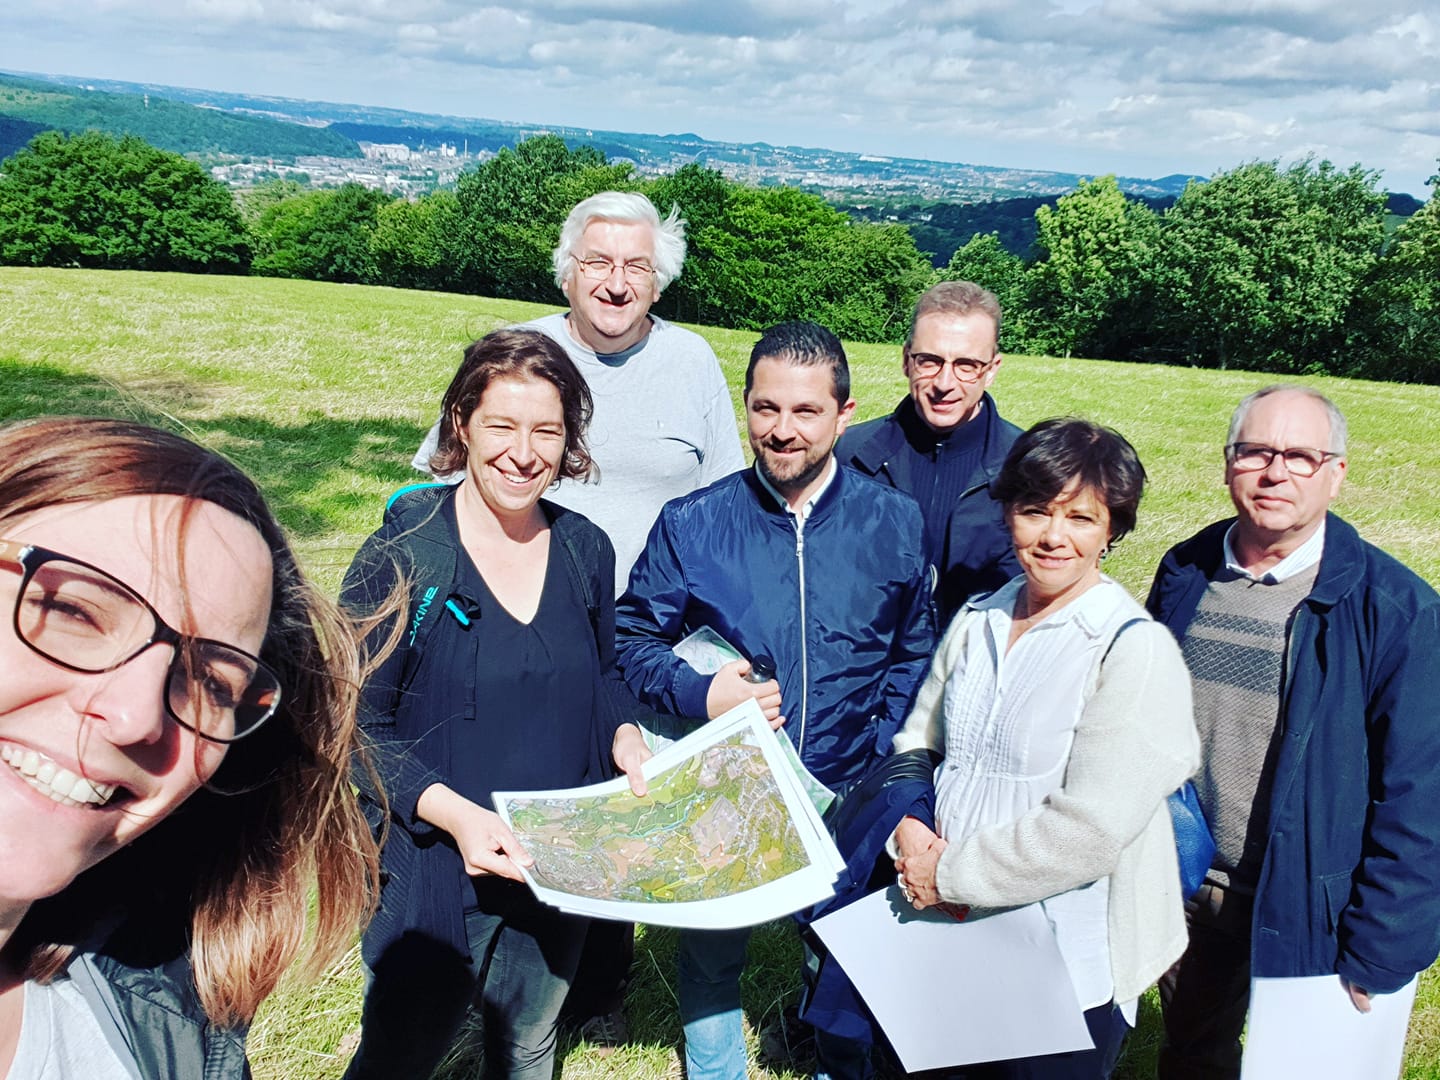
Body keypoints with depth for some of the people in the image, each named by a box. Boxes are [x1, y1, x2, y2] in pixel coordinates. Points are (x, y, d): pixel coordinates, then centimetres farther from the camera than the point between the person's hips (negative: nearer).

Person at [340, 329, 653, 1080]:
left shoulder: (586, 551, -4)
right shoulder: (400, 560, -17)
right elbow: (358, 729, -14)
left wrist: (625, 736, -10)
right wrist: (450, 811, -27)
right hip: (433, 876, -4)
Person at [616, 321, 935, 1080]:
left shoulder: (893, 523, -4)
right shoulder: (691, 523, -8)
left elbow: (915, 652, 5)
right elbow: (633, 639, -1)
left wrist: (883, 750, -6)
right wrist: (698, 694, -19)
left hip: (847, 797, 1)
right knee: (712, 955, 16)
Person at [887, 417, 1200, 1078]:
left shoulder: (1136, 651, -17)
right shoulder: (977, 622, 2)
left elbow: (1089, 830, -24)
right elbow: (916, 743, 9)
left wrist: (948, 874, -17)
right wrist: (910, 832, -11)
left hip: (1070, 967, -5)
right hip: (960, 936, 5)